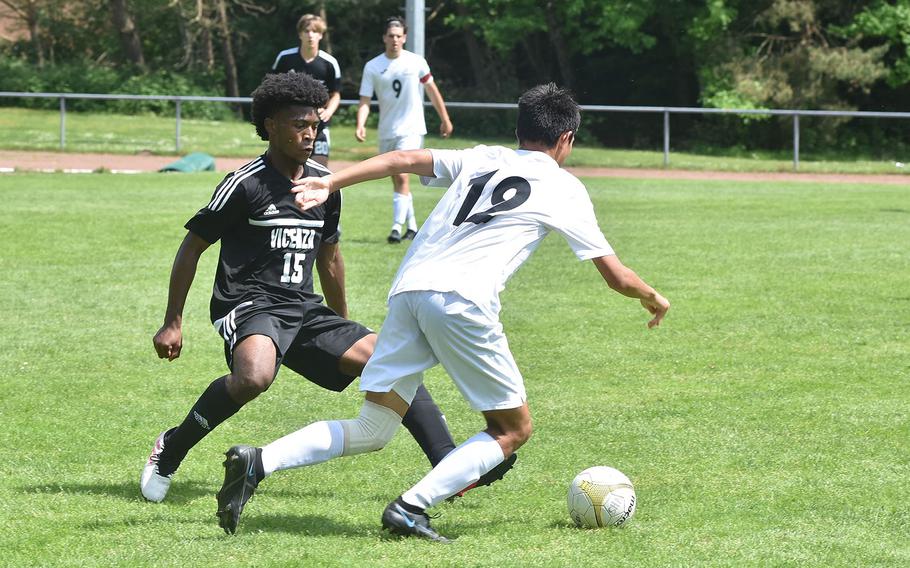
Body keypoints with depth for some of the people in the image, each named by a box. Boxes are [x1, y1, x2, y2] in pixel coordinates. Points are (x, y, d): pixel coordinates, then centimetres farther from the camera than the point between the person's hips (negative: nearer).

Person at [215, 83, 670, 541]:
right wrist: (653, 298, 38)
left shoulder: (482, 158, 25)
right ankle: (411, 507, -7)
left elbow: (406, 160, 10)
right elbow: (616, 276, 18)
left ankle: (260, 462, -9)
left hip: (408, 290, 5)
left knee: (370, 433, 12)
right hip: (461, 300, -5)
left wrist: (330, 183, 6)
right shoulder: (565, 189, 14)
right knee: (513, 430, 11)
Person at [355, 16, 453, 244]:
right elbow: (365, 101, -6)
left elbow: (432, 90, 9)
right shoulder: (372, 67, -2)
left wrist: (445, 119, 12)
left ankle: (397, 228, -22)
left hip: (411, 129, -3)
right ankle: (412, 226, 26)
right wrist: (361, 125, -23)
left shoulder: (416, 62, -3)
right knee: (397, 180, 12)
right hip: (386, 131, 3)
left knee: (402, 176, -18)